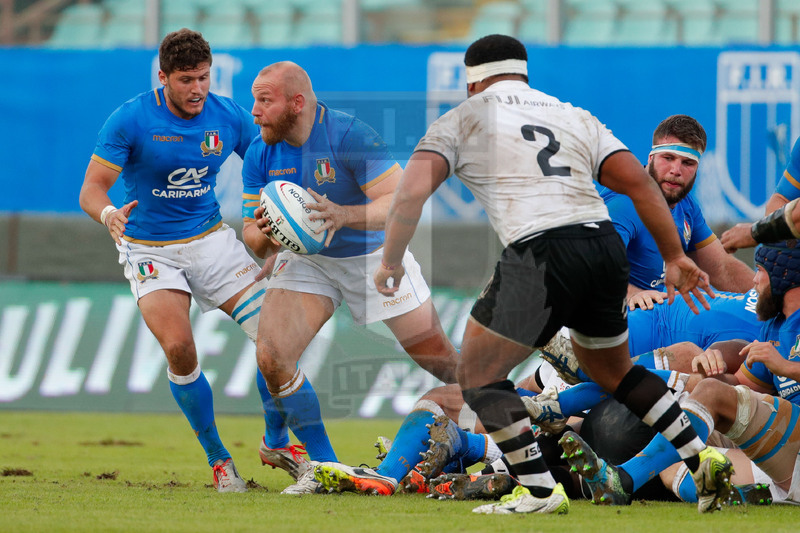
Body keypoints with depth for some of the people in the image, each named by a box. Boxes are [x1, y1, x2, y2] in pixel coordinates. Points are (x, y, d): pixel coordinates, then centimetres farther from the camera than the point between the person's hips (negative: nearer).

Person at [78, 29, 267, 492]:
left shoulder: (228, 117, -4)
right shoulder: (131, 120, -14)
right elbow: (93, 188, -15)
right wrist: (108, 214, -38)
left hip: (212, 239, 3)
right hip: (150, 250, -3)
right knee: (179, 348, -24)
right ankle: (218, 459, -4)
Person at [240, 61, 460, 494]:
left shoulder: (349, 135, -26)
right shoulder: (260, 154, -11)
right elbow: (252, 233, -6)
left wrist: (345, 215, -47)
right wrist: (262, 235, -31)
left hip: (374, 255, -3)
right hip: (306, 259, 3)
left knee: (439, 358, -1)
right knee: (271, 357, -17)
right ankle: (323, 464, -2)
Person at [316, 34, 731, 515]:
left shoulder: (462, 120, 11)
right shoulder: (577, 118, 23)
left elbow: (412, 192, -1)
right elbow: (639, 182, 14)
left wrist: (392, 261, 12)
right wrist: (675, 257, 16)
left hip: (540, 254, -6)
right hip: (606, 246, 6)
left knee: (480, 373, 8)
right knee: (612, 370, 28)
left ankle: (540, 490, -4)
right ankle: (701, 457, 19)